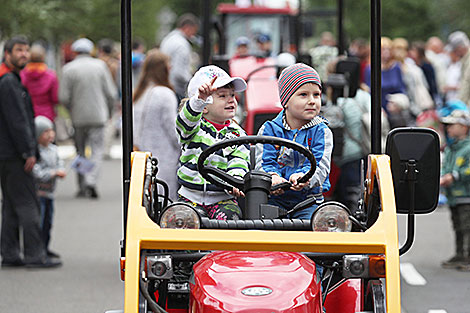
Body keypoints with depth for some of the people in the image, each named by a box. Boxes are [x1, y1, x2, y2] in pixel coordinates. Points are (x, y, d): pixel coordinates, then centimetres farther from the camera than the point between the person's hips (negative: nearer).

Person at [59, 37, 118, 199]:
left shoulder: (69, 69, -5)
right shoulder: (100, 66, -1)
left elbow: (63, 97, -8)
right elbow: (111, 93, -1)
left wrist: (72, 110, 11)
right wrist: (107, 110, 15)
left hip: (78, 117, 0)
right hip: (98, 116, 0)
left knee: (80, 151, 12)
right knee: (97, 150, 1)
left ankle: (82, 186, 15)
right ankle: (91, 182, -19)